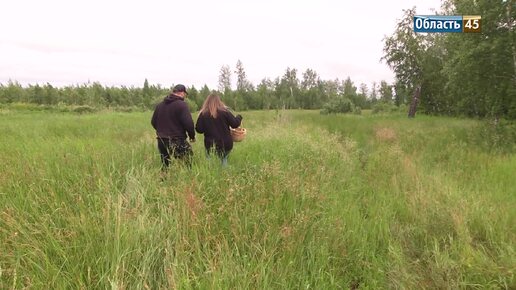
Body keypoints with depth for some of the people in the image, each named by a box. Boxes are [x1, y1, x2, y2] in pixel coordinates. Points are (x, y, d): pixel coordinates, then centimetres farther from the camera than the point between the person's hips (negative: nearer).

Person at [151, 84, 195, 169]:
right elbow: (188, 123, -17)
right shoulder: (181, 104, -11)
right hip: (177, 142, -7)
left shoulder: (160, 105, 12)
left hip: (161, 141, 7)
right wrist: (192, 136, -2)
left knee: (165, 167, 16)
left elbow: (153, 122, 18)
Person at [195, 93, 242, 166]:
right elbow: (235, 124, -1)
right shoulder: (224, 111, -6)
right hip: (226, 144, 1)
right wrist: (239, 117, 19)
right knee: (224, 160, 18)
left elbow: (199, 129, -1)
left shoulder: (203, 114, -4)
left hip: (210, 145, 0)